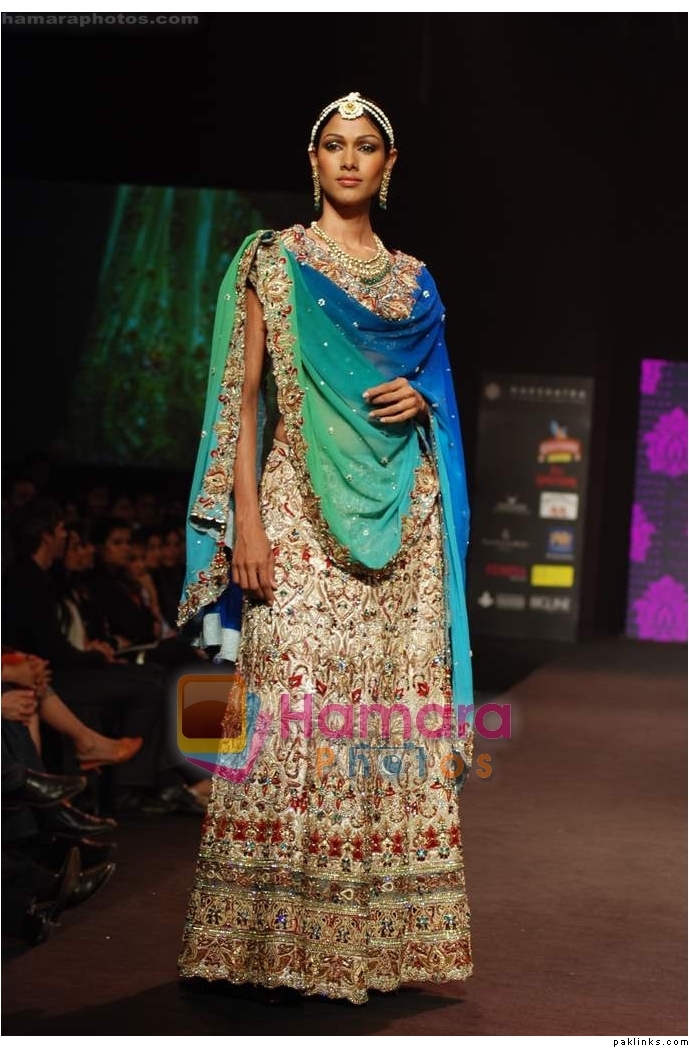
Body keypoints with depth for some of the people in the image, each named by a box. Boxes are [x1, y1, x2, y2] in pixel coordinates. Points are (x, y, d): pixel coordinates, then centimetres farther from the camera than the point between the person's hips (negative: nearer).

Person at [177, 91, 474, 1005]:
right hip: (301, 511, -4)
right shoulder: (274, 260, 5)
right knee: (295, 701, -10)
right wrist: (246, 518, -11)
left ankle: (381, 928, 9)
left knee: (393, 702, 1)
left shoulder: (413, 278, 16)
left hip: (401, 515, 4)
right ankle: (282, 939, -3)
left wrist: (424, 399, -2)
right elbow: (244, 392, -2)